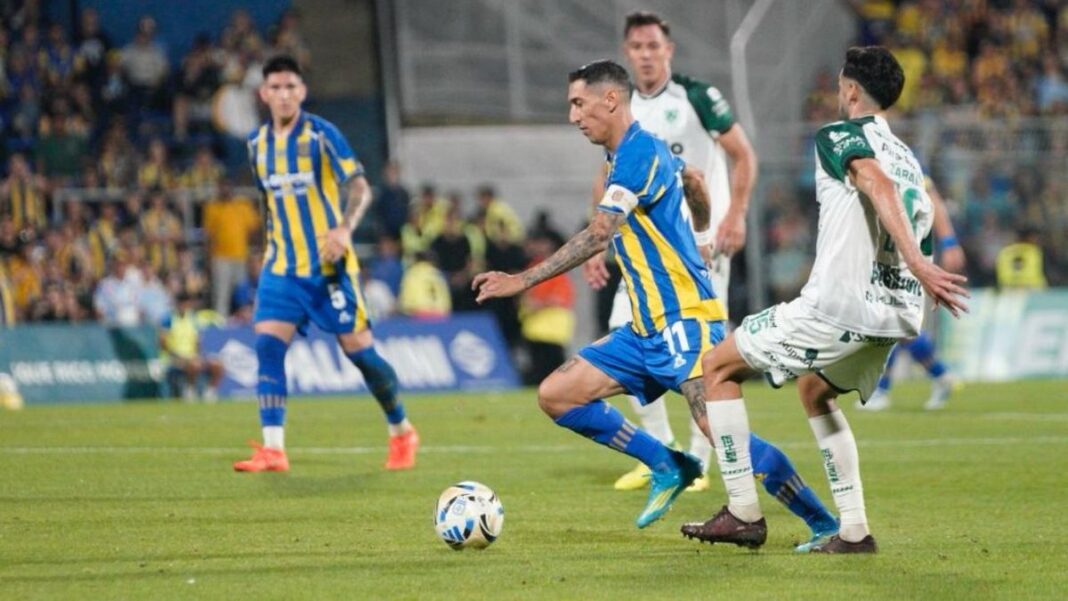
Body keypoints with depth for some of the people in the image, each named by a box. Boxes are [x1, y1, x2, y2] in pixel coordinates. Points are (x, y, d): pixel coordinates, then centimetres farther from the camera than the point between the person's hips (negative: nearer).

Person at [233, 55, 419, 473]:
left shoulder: (321, 134, -7)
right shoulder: (258, 143, 8)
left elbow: (360, 188, -12)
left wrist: (345, 228, -28)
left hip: (328, 265, -4)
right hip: (282, 266, 4)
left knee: (359, 351, -1)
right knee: (268, 344, -14)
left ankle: (401, 431, 21)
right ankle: (273, 450, -17)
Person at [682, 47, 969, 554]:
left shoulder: (839, 136, -3)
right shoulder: (908, 158, 20)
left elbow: (879, 187, -22)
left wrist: (917, 266, -33)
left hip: (838, 306, -8)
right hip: (897, 312, 8)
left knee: (718, 366, 8)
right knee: (814, 390, 32)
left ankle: (743, 513, 2)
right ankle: (854, 531, 22)